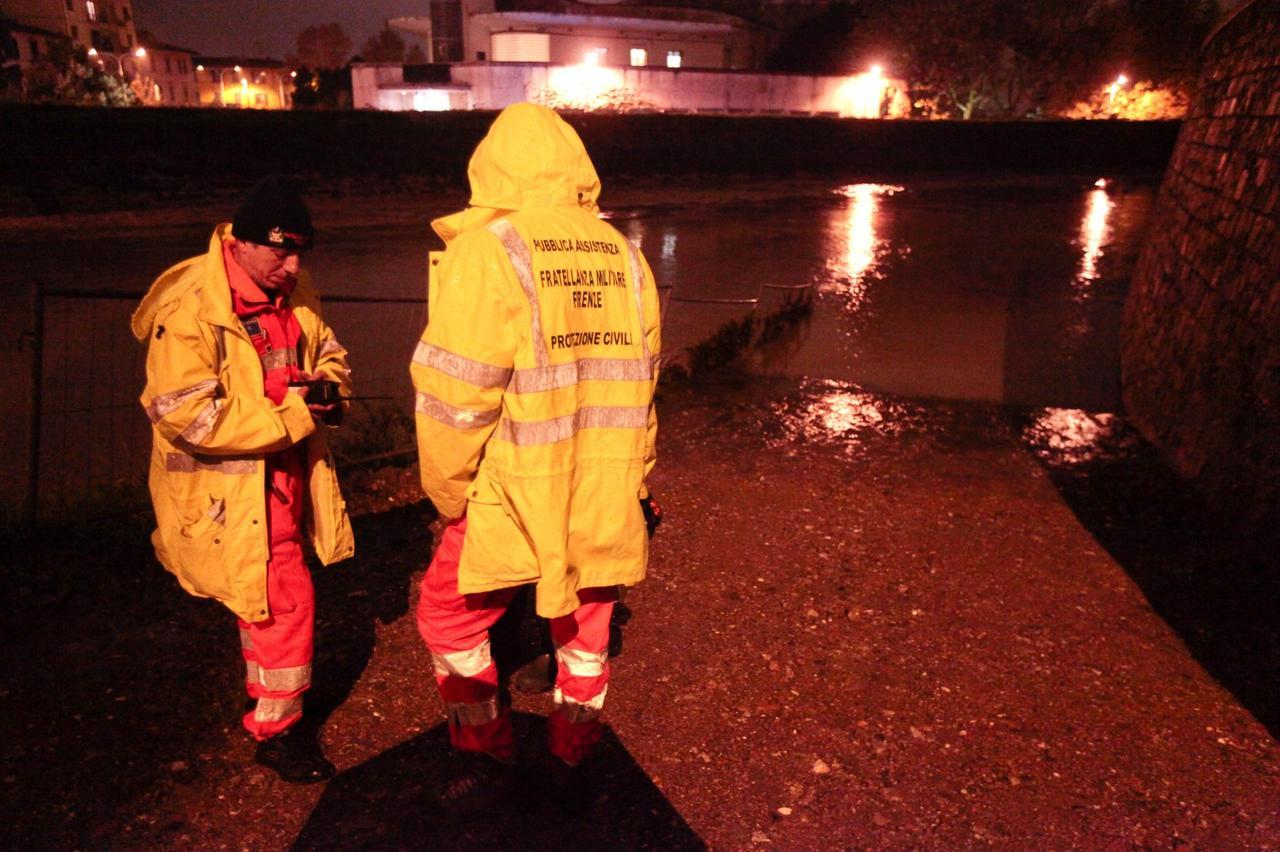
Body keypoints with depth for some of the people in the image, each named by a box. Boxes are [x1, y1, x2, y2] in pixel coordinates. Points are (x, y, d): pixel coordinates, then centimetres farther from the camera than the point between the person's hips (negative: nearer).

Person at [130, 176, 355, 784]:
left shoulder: (293, 292, 2)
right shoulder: (188, 310, -22)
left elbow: (328, 353, 15)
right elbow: (185, 415, -27)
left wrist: (327, 385, -10)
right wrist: (294, 414, -26)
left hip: (284, 477, 8)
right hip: (227, 492, -7)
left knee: (265, 597, 23)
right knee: (287, 601, -4)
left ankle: (264, 693, 46)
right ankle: (275, 730, 17)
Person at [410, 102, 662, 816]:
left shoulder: (485, 252, -13)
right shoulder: (625, 257, 3)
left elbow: (455, 391, -17)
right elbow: (639, 385, 7)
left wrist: (450, 492, -2)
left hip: (514, 493, -4)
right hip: (604, 498, 5)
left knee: (451, 616, 19)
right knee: (586, 626, 21)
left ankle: (490, 758, 30)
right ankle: (573, 765, 36)